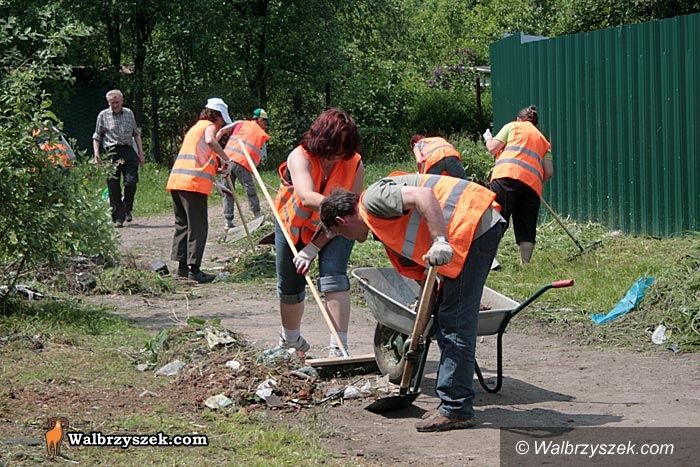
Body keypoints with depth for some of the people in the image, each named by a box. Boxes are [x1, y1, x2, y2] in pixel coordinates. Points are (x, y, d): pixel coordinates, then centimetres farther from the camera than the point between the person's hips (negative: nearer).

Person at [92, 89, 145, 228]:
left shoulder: (129, 113, 15)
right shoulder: (103, 115, 7)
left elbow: (136, 133, 21)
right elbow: (97, 137, 11)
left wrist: (141, 152, 15)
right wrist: (96, 154, -1)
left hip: (128, 151, 2)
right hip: (112, 153, -2)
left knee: (131, 182, -10)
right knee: (114, 187, -3)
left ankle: (127, 209, 15)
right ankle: (118, 217, 4)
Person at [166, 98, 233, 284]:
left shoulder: (195, 127, 28)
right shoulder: (209, 126, 1)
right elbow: (210, 141, -23)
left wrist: (217, 168, 25)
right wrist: (225, 159, -14)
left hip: (176, 181, 9)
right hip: (193, 183, -9)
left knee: (182, 224, 14)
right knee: (198, 226, -5)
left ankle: (182, 266, 17)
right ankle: (194, 269, -8)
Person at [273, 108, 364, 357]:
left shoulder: (355, 165, -25)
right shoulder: (300, 157, -30)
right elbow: (307, 197, -48)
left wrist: (313, 249, -28)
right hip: (294, 225, 1)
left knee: (334, 276, -23)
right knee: (289, 286, 11)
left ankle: (339, 348, -24)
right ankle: (290, 341, 38)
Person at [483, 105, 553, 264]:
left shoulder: (513, 126, 20)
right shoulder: (543, 140, 31)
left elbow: (492, 148, 11)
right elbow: (549, 172, 19)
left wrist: (488, 138, 31)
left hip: (508, 175, -4)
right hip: (533, 184, 4)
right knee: (526, 229, 4)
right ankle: (525, 264, -4)